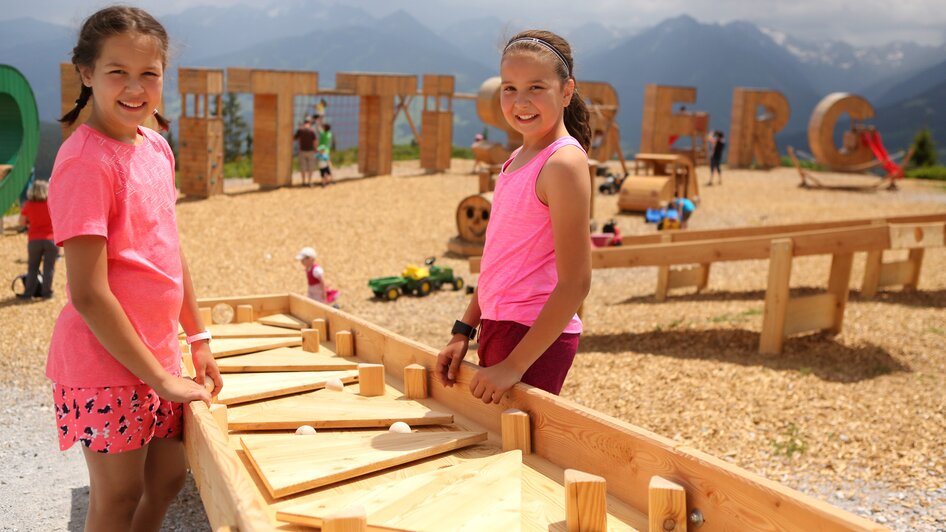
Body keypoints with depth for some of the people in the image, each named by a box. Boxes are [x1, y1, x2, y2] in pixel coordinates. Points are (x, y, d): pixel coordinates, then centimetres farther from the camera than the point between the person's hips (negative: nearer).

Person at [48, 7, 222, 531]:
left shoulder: (157, 147, 5)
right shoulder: (86, 161, -19)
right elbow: (87, 294, -21)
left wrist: (197, 339, 16)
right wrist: (161, 378, -17)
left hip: (158, 358, 8)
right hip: (105, 364, -7)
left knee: (167, 477, 18)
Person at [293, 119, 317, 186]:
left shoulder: (300, 130, -5)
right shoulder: (312, 131, -9)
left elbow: (294, 138, 3)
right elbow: (314, 142, -10)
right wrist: (315, 149, 4)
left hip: (302, 151, 1)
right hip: (310, 151, -1)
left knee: (303, 167, 8)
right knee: (310, 167, 6)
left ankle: (304, 182, 8)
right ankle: (309, 182, 4)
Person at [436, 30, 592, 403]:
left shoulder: (562, 163, -16)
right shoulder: (517, 159, 11)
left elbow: (575, 283, -20)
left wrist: (514, 365, -20)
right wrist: (463, 333, 13)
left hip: (536, 337, -8)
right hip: (498, 329, 9)